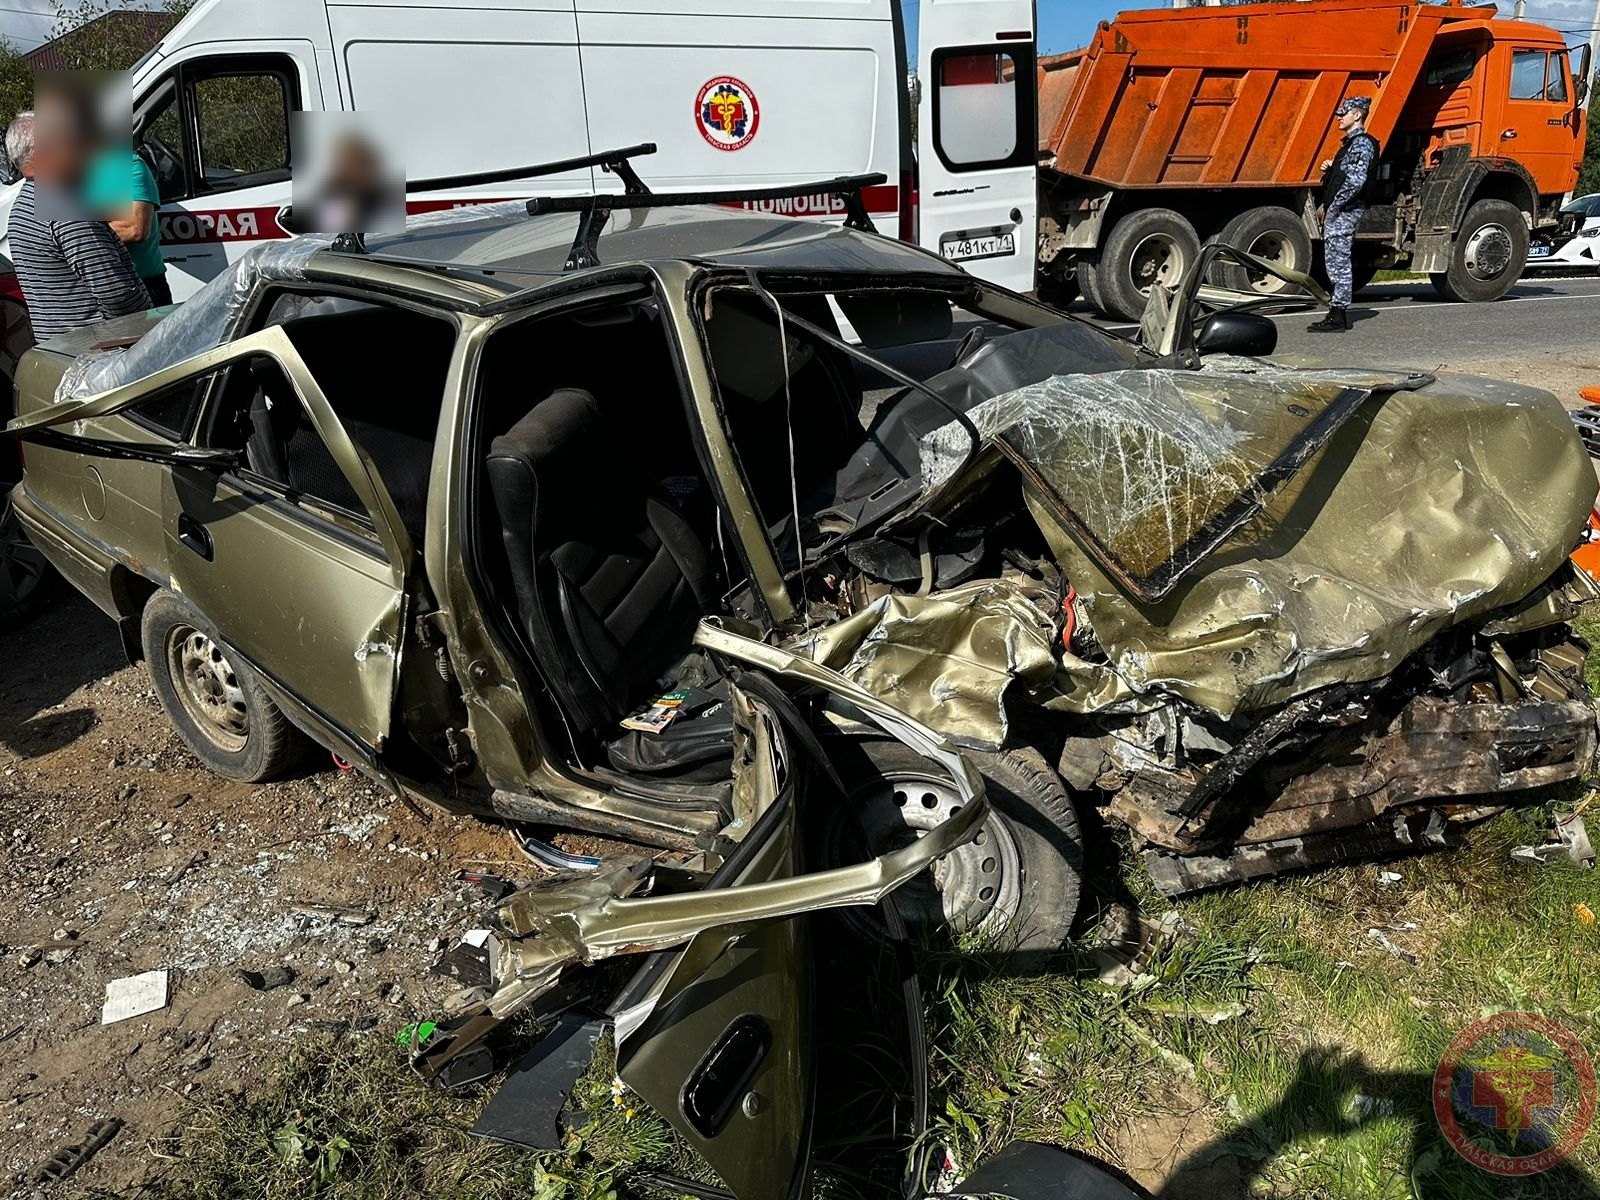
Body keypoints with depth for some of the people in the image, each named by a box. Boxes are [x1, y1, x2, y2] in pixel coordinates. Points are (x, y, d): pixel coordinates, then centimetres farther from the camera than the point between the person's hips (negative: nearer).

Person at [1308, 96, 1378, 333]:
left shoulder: (1361, 143, -11)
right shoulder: (1351, 142, 20)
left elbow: (1356, 180, -21)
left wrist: (1334, 206, -19)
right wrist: (1330, 168, 10)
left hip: (1345, 211, -10)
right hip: (1339, 211, 10)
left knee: (1338, 262, -9)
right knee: (1338, 262, 12)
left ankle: (1338, 315, -8)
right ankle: (1338, 312, 16)